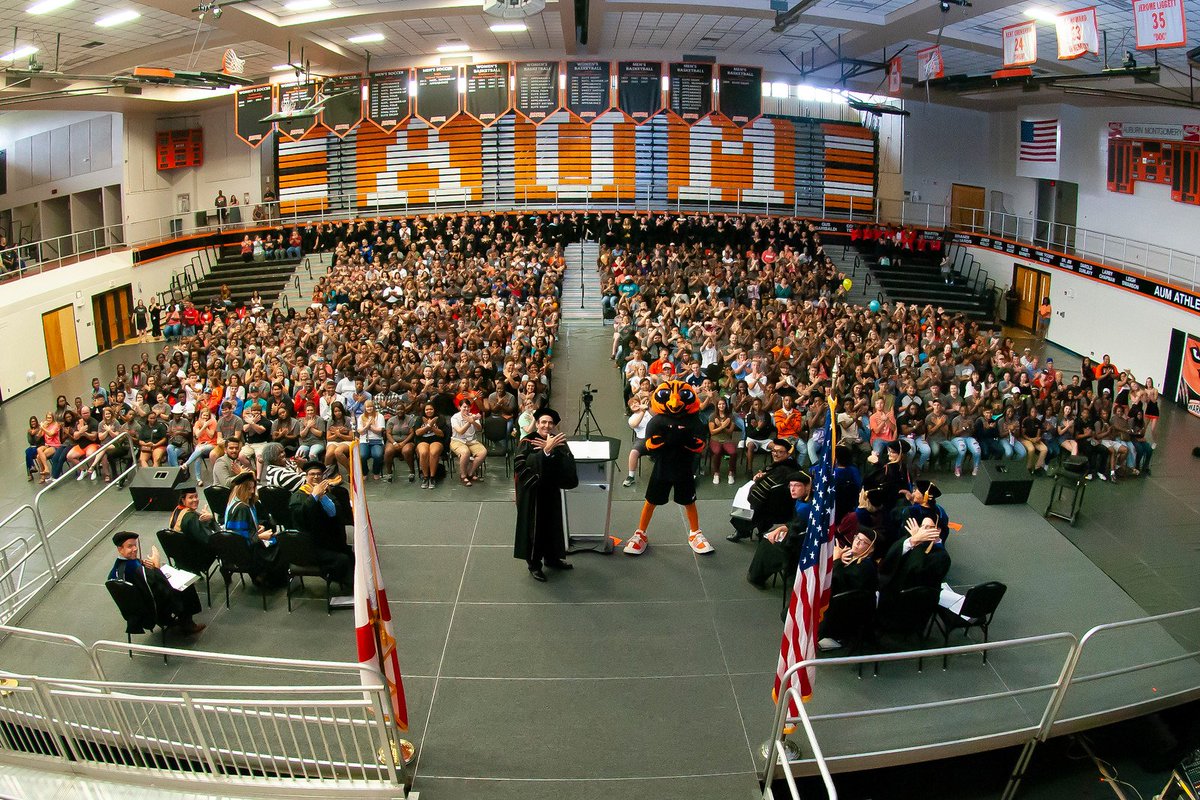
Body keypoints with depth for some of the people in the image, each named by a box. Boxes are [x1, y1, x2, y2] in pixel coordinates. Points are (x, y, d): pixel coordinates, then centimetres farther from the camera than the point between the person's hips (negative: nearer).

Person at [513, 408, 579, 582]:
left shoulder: (557, 441, 2)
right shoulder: (527, 442, -11)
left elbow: (569, 462, -13)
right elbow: (521, 464, -27)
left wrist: (551, 449, -28)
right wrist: (546, 450, -34)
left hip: (552, 492, 5)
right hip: (533, 493, -5)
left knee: (552, 525, 15)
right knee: (534, 526, 1)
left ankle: (551, 558, 33)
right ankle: (534, 564, 14)